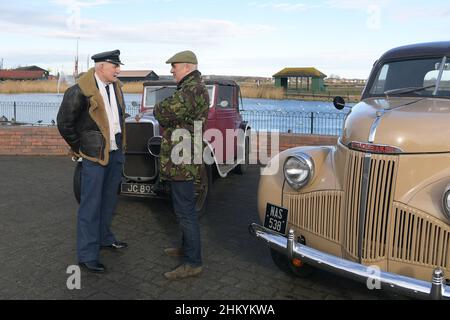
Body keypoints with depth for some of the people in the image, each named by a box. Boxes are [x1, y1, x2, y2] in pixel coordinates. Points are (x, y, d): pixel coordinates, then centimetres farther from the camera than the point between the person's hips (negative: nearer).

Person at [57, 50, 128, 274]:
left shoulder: (116, 87, 7)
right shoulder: (81, 91, -16)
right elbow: (64, 123, -10)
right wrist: (79, 148, -4)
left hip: (115, 153, 7)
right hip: (95, 155, -7)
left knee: (109, 200, 18)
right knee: (91, 205, -1)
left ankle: (104, 238, 36)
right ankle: (86, 255, 8)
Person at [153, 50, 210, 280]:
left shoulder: (191, 89, -17)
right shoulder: (195, 87, 18)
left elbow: (164, 113, -24)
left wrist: (158, 108, -3)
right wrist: (163, 110, 0)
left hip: (181, 160, -11)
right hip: (183, 159, 11)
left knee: (185, 210, -6)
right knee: (184, 207, 20)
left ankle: (192, 263, 3)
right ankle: (187, 247, 35)